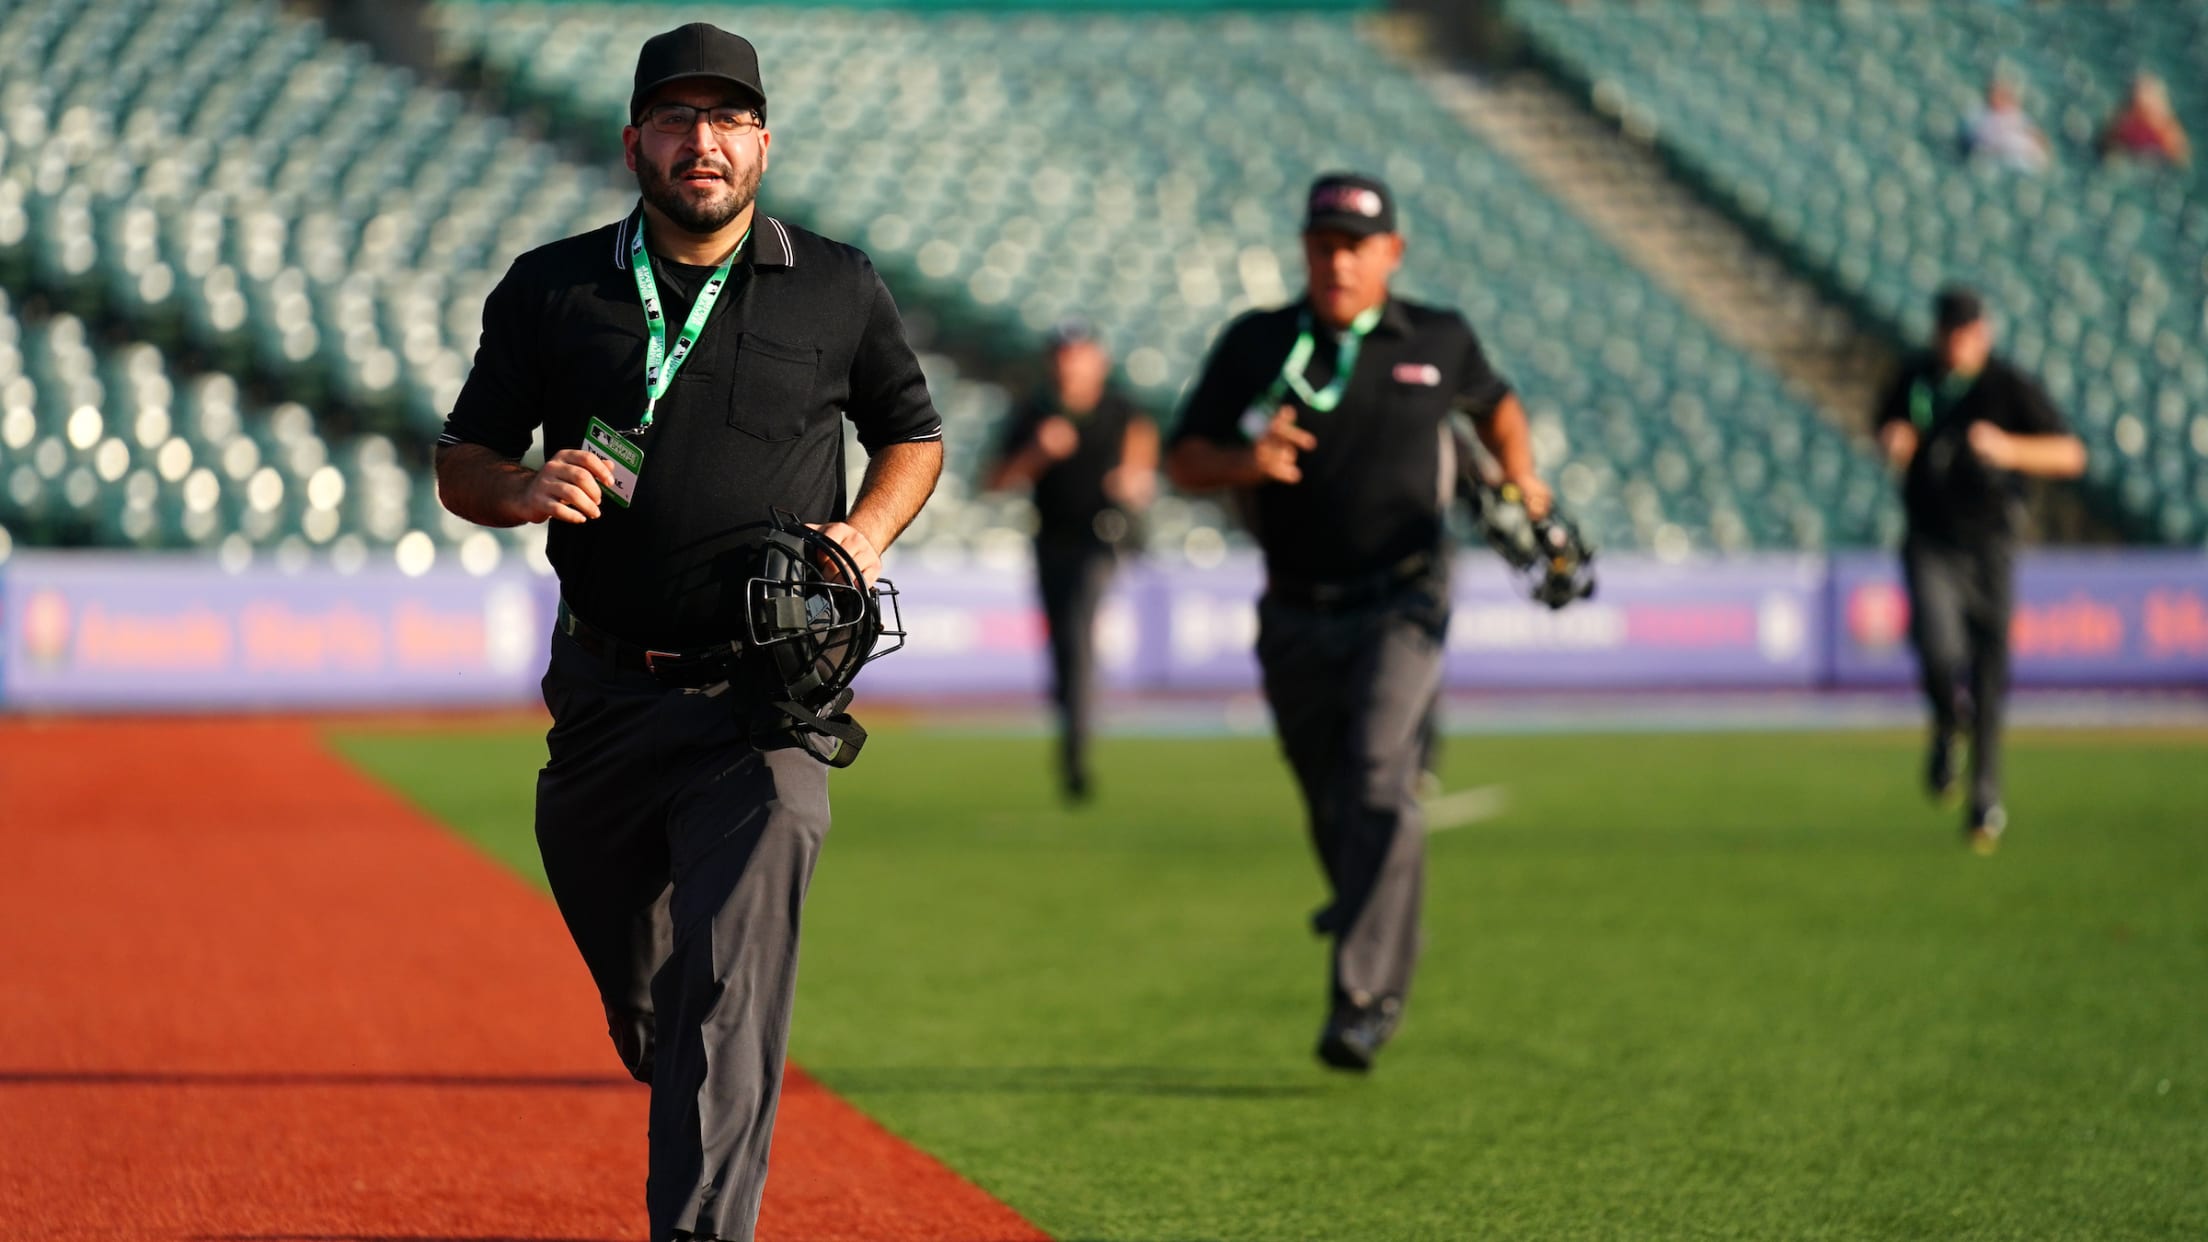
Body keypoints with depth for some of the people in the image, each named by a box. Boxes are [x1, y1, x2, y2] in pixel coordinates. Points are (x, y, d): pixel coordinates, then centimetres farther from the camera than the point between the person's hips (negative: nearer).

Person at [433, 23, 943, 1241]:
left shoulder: (839, 291, 3)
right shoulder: (550, 291, 4)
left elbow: (912, 433, 17)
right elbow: (461, 463, 9)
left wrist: (867, 532, -3)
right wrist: (527, 489, -14)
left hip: (762, 697, -3)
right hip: (602, 689, 3)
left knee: (727, 995, -15)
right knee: (635, 992, 14)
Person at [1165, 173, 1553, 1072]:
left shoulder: (1437, 342, 5)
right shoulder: (1255, 344, 4)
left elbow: (1494, 403, 25)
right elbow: (1183, 462, 4)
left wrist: (1520, 477, 6)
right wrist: (1245, 462, -18)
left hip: (1401, 603, -2)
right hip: (1297, 618, 2)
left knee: (1379, 780, -21)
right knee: (1331, 808, 10)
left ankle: (1361, 1001, -24)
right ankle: (1384, 962, 36)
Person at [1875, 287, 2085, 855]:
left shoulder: (2010, 387, -6)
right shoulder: (1914, 377, 4)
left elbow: (2070, 455, -9)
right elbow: (1887, 426, 22)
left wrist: (2009, 449, -25)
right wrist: (1893, 440, -3)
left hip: (1989, 546, -1)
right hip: (1929, 545, 1)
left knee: (1989, 675, 1)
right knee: (1940, 650, -21)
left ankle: (1986, 800, 15)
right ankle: (1946, 729, 12)